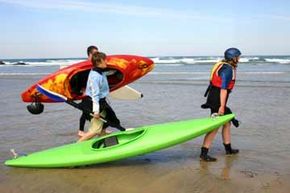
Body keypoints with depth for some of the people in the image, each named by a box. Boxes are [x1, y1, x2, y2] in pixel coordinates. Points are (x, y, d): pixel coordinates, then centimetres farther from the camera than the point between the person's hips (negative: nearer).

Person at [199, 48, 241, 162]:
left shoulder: (223, 66, 14)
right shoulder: (228, 69, -18)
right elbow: (223, 89, -24)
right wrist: (222, 106, -25)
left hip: (214, 98, 10)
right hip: (217, 100, -10)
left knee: (227, 123, 19)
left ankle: (228, 149, 32)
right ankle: (203, 154, -5)